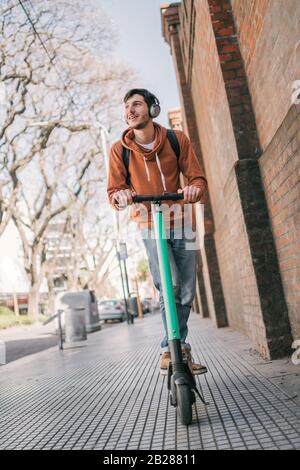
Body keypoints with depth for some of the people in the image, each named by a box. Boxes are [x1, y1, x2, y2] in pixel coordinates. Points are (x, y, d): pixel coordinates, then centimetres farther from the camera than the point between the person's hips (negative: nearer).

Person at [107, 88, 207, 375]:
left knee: (186, 293, 3)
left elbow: (198, 178, -3)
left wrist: (194, 189, -27)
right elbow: (113, 192, -2)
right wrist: (120, 196, -27)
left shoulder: (177, 140, -4)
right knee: (169, 286, -19)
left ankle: (171, 349, 21)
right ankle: (178, 347, -1)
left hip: (180, 224, 2)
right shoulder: (119, 150, -5)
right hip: (150, 225, -2)